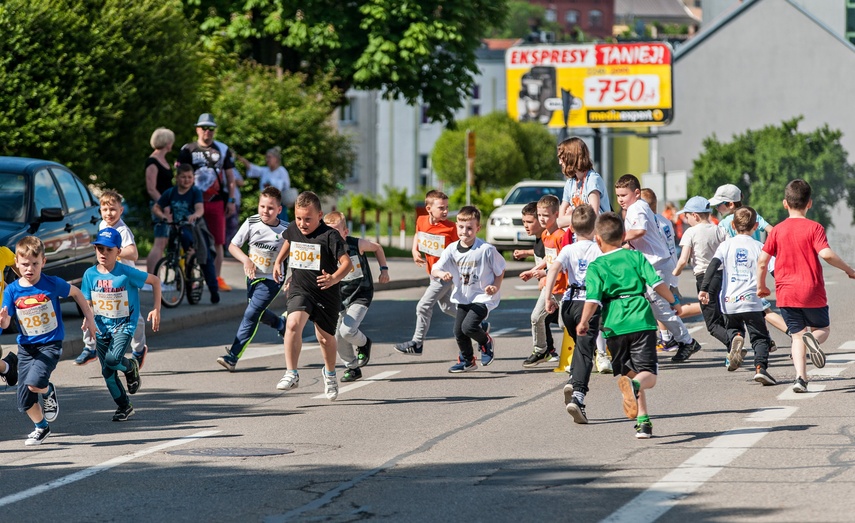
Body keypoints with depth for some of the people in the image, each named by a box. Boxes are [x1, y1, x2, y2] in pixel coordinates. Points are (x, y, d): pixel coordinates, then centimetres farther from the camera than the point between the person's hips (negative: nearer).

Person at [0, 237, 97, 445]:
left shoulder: (52, 284, -12)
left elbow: (75, 293, 6)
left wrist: (89, 317, 8)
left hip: (50, 344, -3)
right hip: (26, 347, 3)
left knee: (34, 383, -27)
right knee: (24, 401, 1)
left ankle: (49, 392, 10)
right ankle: (42, 427, 31)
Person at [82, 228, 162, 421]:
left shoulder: (126, 273, -15)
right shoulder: (90, 274, -5)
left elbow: (155, 281, -3)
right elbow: (87, 303, 3)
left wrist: (156, 310, -5)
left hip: (124, 324, -4)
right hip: (102, 326, 4)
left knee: (112, 359, -27)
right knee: (107, 371, 5)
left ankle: (130, 366, 9)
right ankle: (124, 406, 23)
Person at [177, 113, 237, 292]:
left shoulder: (223, 150, 10)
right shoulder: (187, 150, 6)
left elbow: (230, 177, 12)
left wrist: (231, 200, 5)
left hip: (216, 202, 1)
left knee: (218, 241, 0)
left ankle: (217, 278, 7)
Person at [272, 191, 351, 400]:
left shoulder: (330, 235, -18)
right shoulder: (293, 230, 0)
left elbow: (347, 262, -23)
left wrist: (335, 278, -40)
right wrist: (278, 261, 22)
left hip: (326, 294, -2)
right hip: (299, 289, 2)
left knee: (325, 337, 14)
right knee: (293, 324, -26)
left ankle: (329, 373, 43)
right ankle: (291, 374, -22)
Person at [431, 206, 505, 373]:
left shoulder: (486, 250, -16)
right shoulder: (452, 249, -4)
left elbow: (500, 270, -3)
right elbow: (434, 270, -6)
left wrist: (496, 287, -17)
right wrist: (442, 274, -29)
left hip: (483, 297, -5)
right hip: (463, 298, 5)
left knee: (468, 326, -21)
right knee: (458, 331, 5)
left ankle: (486, 342, 11)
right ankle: (467, 360, 30)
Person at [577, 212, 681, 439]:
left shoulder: (595, 267, 4)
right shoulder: (636, 257, 8)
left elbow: (593, 300, -7)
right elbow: (657, 284, 2)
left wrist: (583, 323, 6)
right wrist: (673, 303, 18)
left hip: (614, 327, 0)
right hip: (642, 322, 0)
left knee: (630, 373, 17)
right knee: (648, 375, -5)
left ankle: (643, 420, 12)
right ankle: (635, 385, -39)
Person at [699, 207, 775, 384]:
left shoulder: (726, 245, 6)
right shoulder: (758, 247, 3)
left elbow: (713, 265, -5)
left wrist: (704, 289, -7)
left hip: (729, 301, 2)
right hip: (751, 301, -2)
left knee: (733, 328, 27)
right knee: (760, 337, 5)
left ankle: (736, 338, -8)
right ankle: (760, 367, -16)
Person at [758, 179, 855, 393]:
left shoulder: (777, 230, 2)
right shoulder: (814, 228, -7)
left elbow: (762, 260, 0)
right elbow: (826, 254, -20)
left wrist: (761, 286, 15)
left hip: (786, 293, 2)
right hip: (812, 293, -2)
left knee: (797, 335, 9)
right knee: (823, 328, 17)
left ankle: (800, 376, -11)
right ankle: (813, 338, -21)